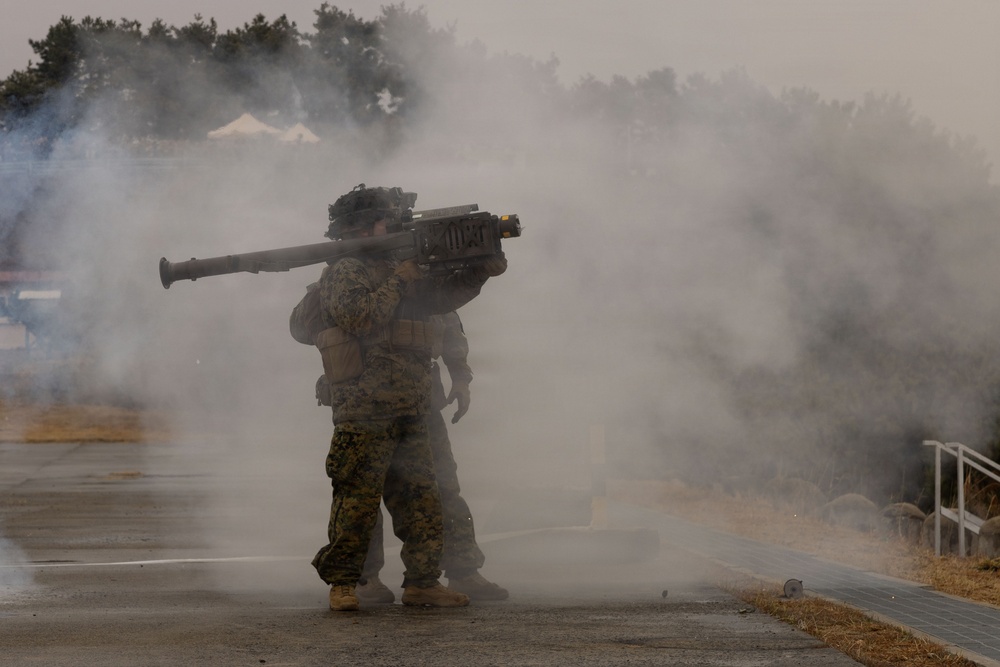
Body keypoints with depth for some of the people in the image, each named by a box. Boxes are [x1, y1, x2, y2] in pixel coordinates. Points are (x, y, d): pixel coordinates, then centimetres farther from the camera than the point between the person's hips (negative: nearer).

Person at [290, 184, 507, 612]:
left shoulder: (393, 271, 21)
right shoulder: (344, 273, -4)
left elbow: (441, 296, 21)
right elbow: (357, 317, -20)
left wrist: (481, 272, 7)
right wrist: (399, 281, -14)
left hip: (409, 415, 8)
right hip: (364, 413, -8)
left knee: (422, 501, 6)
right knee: (358, 500, -8)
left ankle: (422, 583, 11)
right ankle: (342, 584, -1)